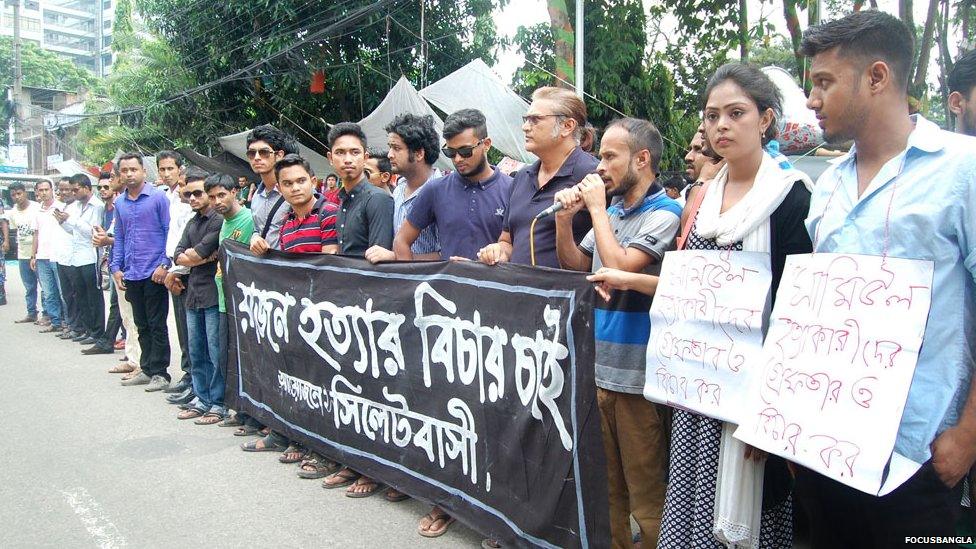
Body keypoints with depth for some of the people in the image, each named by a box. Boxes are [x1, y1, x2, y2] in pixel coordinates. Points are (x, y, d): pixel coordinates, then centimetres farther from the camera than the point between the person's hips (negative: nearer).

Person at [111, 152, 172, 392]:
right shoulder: (119, 202, 11)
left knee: (157, 325, 0)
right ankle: (147, 369, 24)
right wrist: (116, 267, 9)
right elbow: (119, 237, 17)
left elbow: (169, 231, -8)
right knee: (141, 325, 14)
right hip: (131, 274, 6)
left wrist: (164, 264, -15)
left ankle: (159, 372, 8)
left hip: (154, 273, -6)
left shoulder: (158, 197, -7)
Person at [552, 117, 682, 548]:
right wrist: (565, 218, 1)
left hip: (637, 375, -7)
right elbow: (574, 266, 15)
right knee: (606, 484, 19)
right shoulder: (611, 209, 12)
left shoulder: (664, 212, -9)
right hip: (598, 367, 7)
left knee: (646, 492, 4)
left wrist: (597, 208, -11)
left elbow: (619, 267, -21)